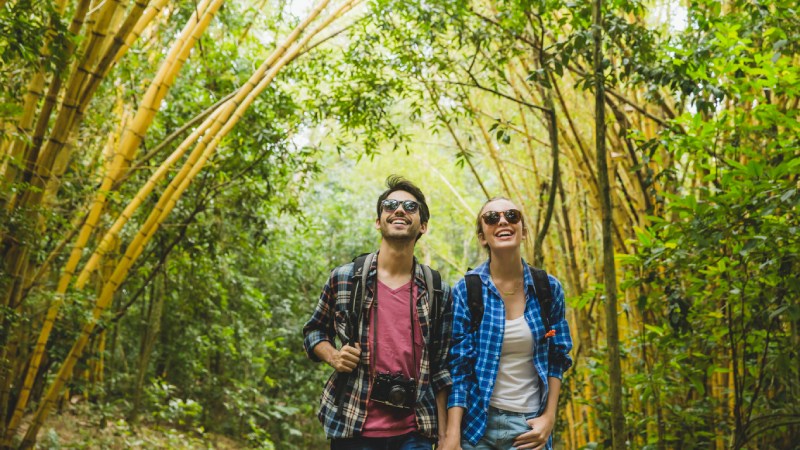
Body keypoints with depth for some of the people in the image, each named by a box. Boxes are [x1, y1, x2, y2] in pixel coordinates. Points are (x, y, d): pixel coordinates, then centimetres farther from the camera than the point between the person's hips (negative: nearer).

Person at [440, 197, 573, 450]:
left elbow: (557, 359, 6)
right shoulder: (466, 290, -8)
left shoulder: (548, 288, -1)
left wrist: (549, 417, -2)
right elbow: (457, 366, -9)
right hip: (477, 423, -2)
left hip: (530, 425, 2)